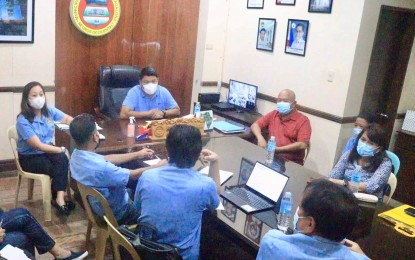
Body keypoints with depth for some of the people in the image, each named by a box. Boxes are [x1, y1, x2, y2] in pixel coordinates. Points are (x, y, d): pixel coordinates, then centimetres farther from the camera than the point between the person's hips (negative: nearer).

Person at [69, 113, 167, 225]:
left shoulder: (77, 155, -12)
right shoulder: (100, 168, -39)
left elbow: (107, 159, 4)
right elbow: (135, 174, -25)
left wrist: (138, 154, 11)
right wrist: (159, 166, -8)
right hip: (117, 212, -7)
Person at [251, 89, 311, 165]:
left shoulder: (303, 120, -3)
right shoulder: (273, 114, 14)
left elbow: (303, 145, -13)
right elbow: (255, 125, 13)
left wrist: (278, 149, -17)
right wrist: (260, 138, -9)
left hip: (291, 162, -4)